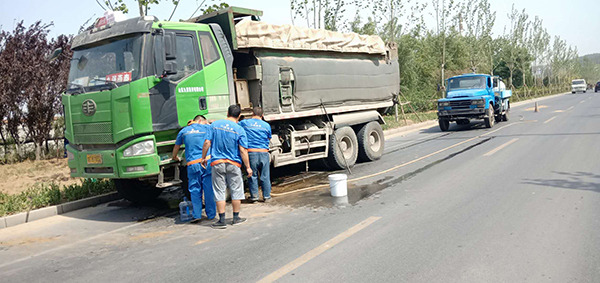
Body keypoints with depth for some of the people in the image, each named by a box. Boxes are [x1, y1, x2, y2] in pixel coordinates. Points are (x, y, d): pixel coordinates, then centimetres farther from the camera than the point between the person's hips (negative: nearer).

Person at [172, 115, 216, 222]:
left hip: (192, 164, 1)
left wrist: (174, 157, 46)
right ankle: (211, 214, 10)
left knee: (194, 189, 7)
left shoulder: (183, 131, 16)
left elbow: (176, 147, 28)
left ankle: (196, 214, 4)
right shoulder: (207, 128, 10)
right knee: (209, 189, 4)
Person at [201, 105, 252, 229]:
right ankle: (236, 218, 20)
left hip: (217, 163, 1)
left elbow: (207, 142, -1)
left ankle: (222, 221, 6)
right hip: (233, 164, -1)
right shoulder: (239, 130, -6)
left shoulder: (215, 124, 1)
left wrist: (203, 157, 11)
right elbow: (243, 151, -9)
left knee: (219, 192, 6)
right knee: (236, 191, 12)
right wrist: (248, 167, -3)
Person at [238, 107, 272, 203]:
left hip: (251, 152, -1)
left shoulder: (244, 123, 4)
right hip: (263, 152, 1)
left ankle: (254, 196, 12)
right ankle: (266, 196, 14)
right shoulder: (266, 125, 8)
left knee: (252, 175, 8)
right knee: (265, 176, 8)